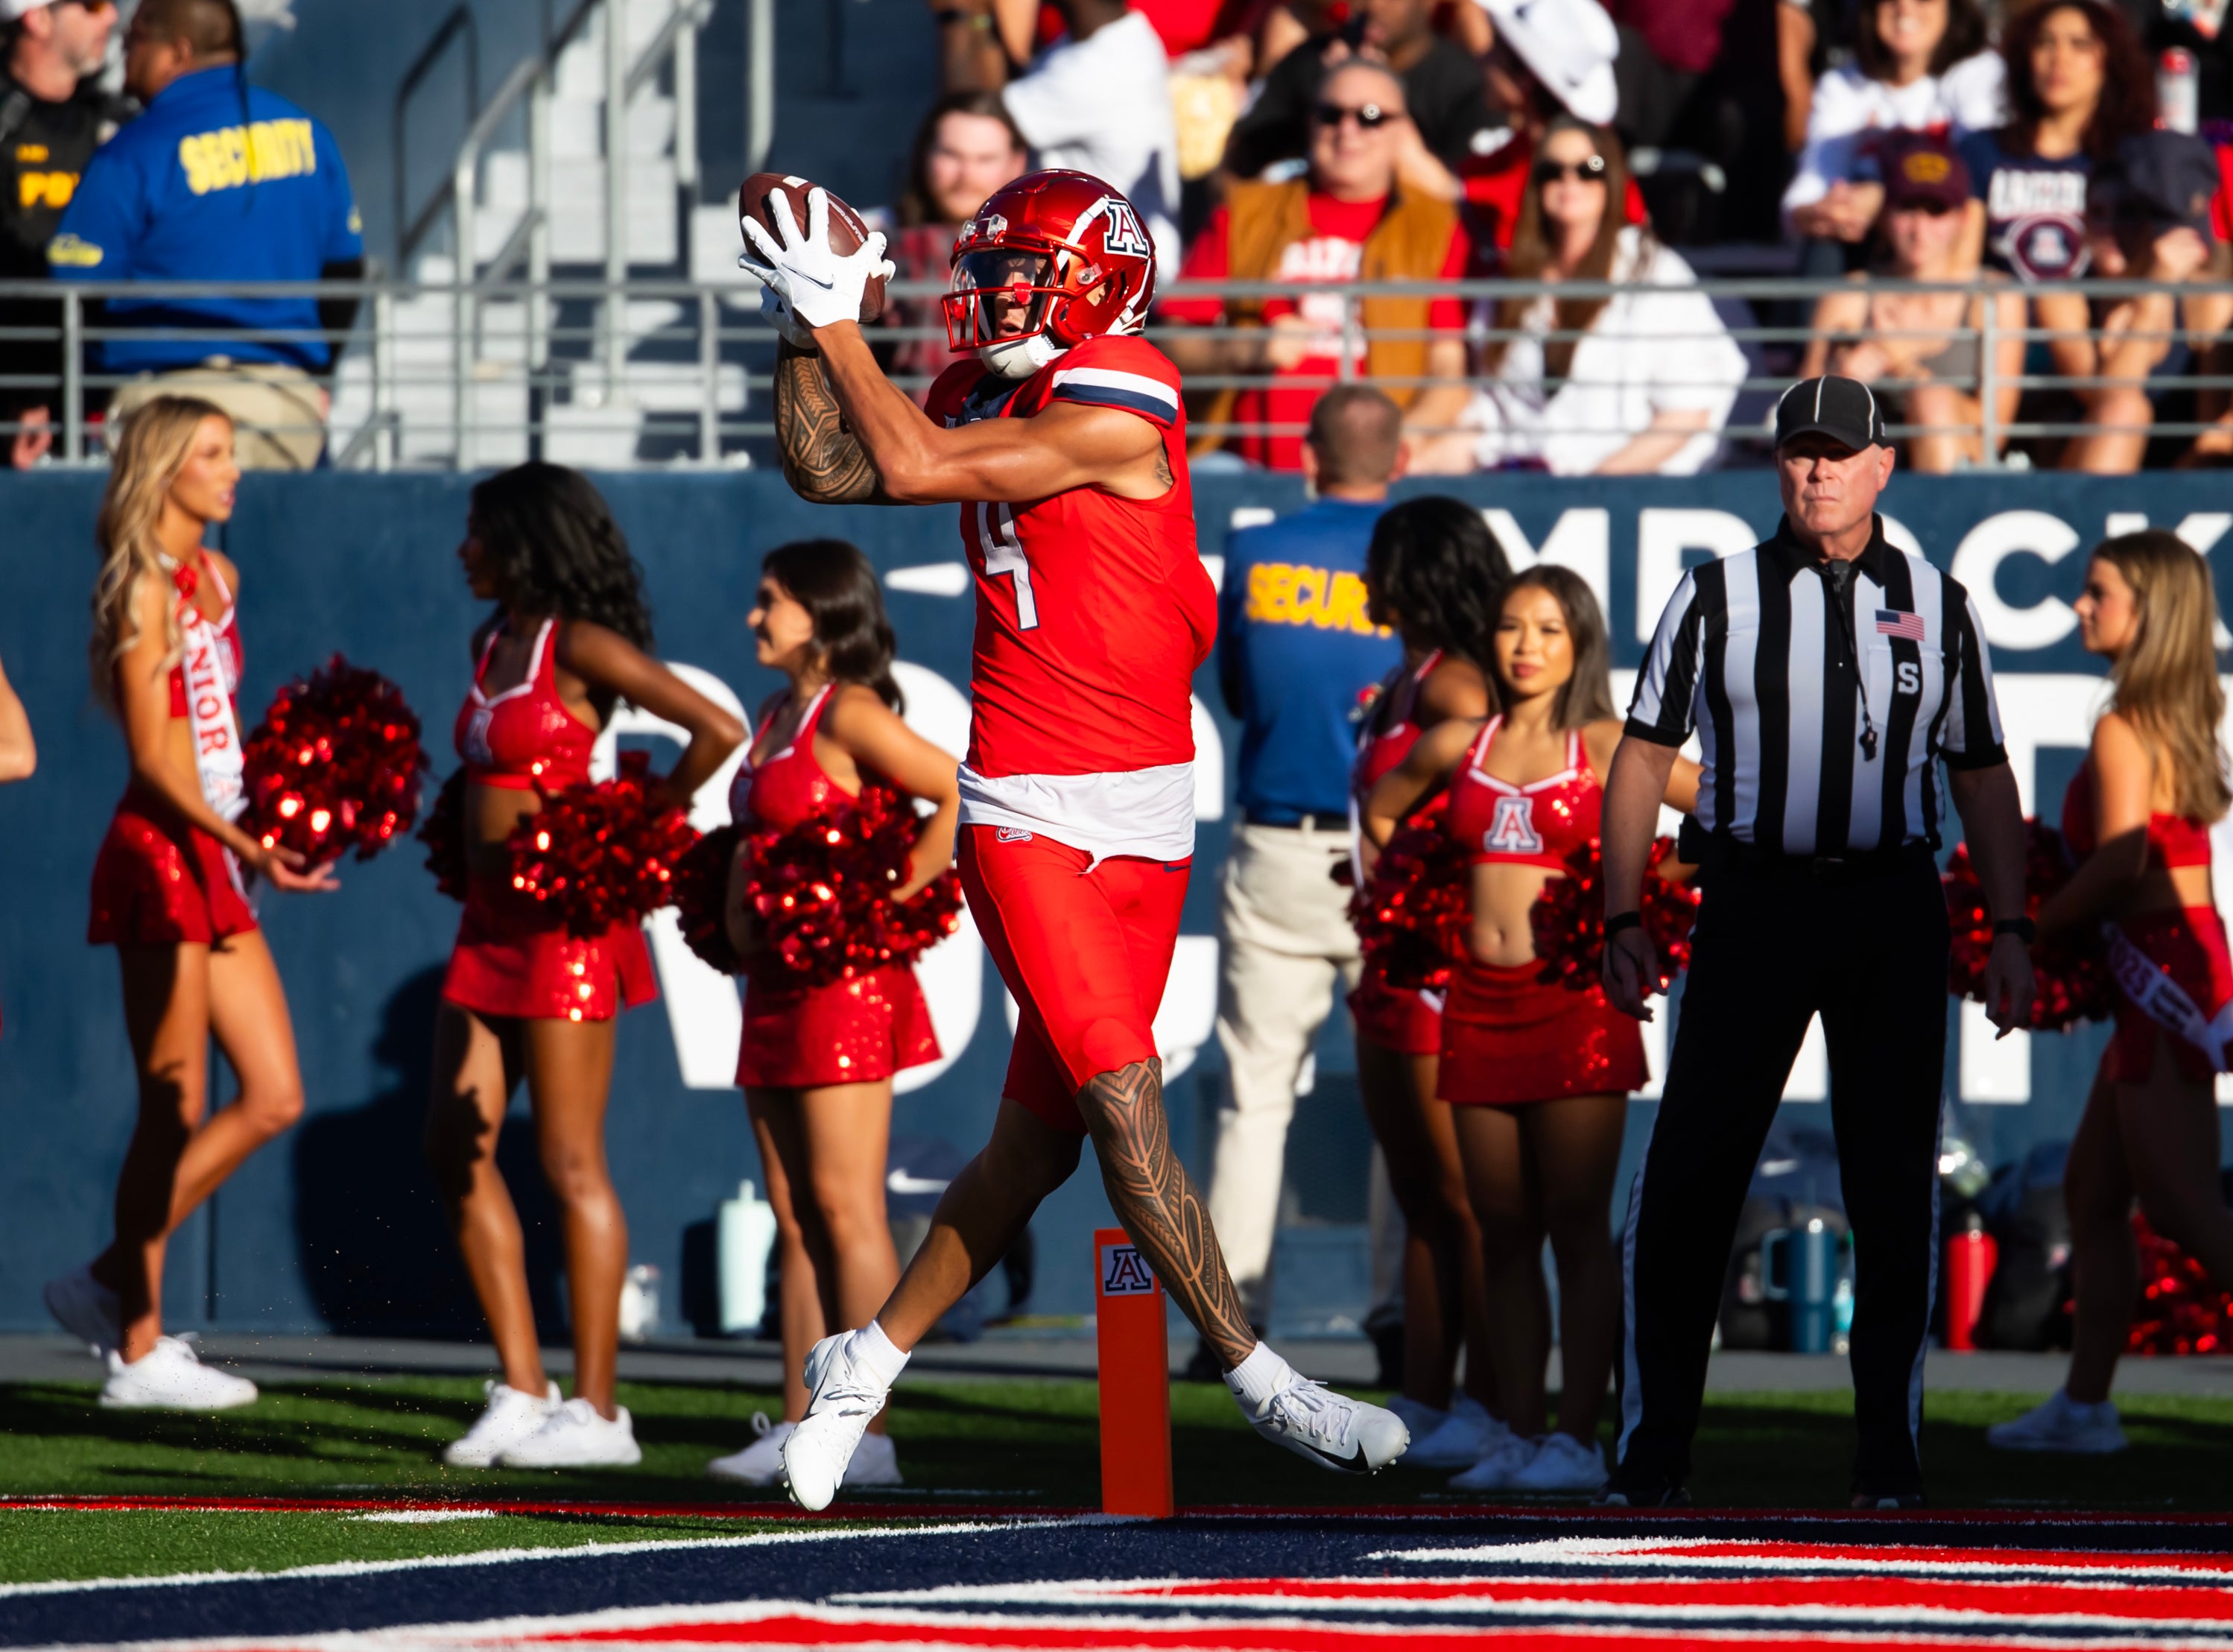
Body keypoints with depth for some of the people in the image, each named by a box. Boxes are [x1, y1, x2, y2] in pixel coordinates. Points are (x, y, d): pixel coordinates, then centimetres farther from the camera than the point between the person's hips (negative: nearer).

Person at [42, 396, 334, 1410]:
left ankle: (115, 1288, 14)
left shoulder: (216, 579, 15)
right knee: (176, 1111, -5)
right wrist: (245, 846, -26)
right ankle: (138, 1351, 1)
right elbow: (154, 756, -16)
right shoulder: (143, 590, -10)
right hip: (160, 855, -9)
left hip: (215, 859, 9)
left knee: (274, 1097, 6)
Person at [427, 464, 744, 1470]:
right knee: (455, 1151, 5)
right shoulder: (492, 648, 14)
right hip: (490, 920, 9)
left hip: (564, 922, -9)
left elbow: (718, 730, -18)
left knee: (570, 1161, -6)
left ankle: (597, 1410, -1)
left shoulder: (580, 647, -11)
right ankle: (522, 1394, 9)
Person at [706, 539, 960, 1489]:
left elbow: (960, 798, -20)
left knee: (843, 1208, -9)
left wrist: (896, 893, -17)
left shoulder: (848, 714, -12)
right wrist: (734, 908, 11)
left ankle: (866, 1436, -9)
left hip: (842, 977, -9)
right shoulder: (778, 717, 15)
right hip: (776, 984, 9)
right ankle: (799, 1430, 11)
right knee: (794, 1217, 9)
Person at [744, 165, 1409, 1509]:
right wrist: (808, 327, 5)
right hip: (1031, 816, 2)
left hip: (1143, 820, -2)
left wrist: (837, 321, -5)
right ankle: (1262, 1383, -8)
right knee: (1127, 1107, -11)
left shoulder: (1119, 408, -12)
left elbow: (912, 468, -14)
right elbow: (829, 471, 14)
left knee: (1040, 1137, 6)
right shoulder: (987, 393, 6)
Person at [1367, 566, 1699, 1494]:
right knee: (1503, 1235, 6)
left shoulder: (1605, 748, 0)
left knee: (1578, 1231, -3)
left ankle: (1579, 1440, -3)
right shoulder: (1458, 748, 11)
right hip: (1479, 1001, 4)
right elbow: (1381, 812, 30)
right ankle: (1517, 1435, 9)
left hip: (1573, 999, -4)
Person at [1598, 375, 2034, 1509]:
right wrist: (1622, 921, -1)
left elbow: (1982, 777, 14)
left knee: (1894, 1183, 0)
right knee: (1687, 1173, -5)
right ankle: (1652, 1447, 1)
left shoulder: (1938, 608, 11)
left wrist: (2009, 928, 6)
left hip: (1894, 910, 1)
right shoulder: (1716, 598, 6)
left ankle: (1889, 1450, 7)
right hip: (1754, 899, -1)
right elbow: (1643, 759, 7)